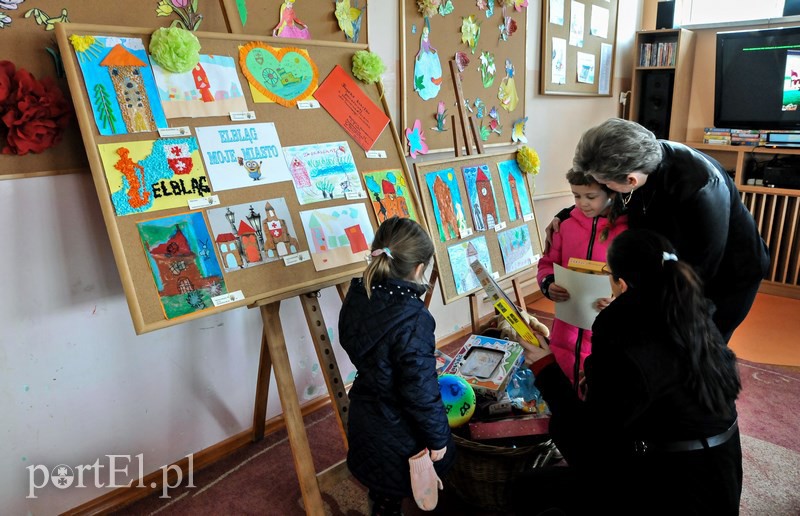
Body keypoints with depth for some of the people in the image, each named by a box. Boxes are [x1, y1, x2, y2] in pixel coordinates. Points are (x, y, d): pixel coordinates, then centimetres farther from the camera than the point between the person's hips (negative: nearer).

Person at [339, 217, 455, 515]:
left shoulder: (357, 296, -9)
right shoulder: (411, 318, -32)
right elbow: (421, 389, -27)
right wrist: (437, 437, -11)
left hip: (365, 420, 7)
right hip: (401, 435, -7)